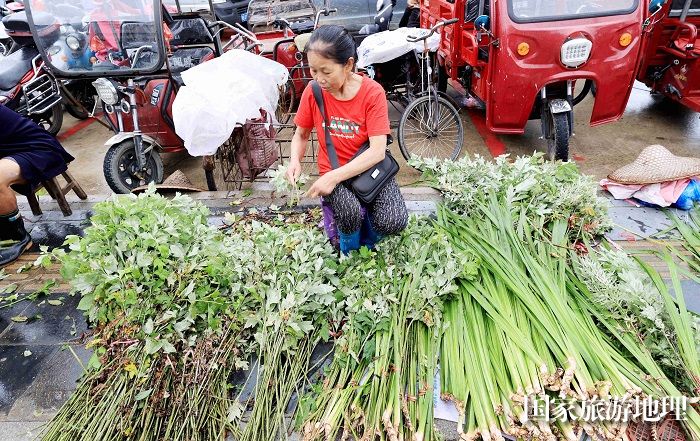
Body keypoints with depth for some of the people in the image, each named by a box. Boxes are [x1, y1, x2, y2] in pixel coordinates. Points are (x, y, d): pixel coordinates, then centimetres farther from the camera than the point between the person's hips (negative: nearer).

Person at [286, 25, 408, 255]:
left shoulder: (373, 92, -16)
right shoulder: (313, 92, -9)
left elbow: (377, 151, -22)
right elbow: (301, 134, 6)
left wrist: (333, 177, -30)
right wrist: (295, 161, -17)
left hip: (370, 167, -1)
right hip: (332, 172, 1)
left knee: (393, 223, -25)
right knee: (349, 214, -31)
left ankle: (366, 240, 13)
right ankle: (349, 254, 5)